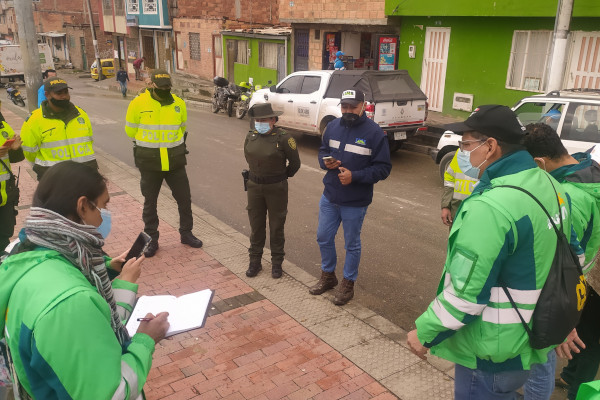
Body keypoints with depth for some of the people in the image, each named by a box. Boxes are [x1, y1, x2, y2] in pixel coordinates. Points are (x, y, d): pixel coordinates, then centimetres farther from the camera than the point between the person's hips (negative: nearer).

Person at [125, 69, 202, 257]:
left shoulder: (179, 104, -1)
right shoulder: (138, 103, -9)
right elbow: (130, 130, 3)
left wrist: (170, 141, 12)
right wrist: (150, 141, 10)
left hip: (175, 161, 2)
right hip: (149, 162, -2)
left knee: (184, 199, 10)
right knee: (150, 202, 10)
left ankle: (186, 233, 29)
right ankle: (151, 239, 26)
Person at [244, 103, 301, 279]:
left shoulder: (283, 138, -14)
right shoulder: (250, 136, 1)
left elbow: (295, 163, -3)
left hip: (276, 188, -4)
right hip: (255, 186, 4)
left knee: (276, 227, 7)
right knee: (256, 226, 12)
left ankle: (277, 263, 22)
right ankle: (255, 261, 26)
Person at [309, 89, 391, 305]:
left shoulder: (374, 132, -14)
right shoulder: (332, 126, 1)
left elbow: (383, 168, -12)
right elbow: (323, 150, 14)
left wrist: (354, 176, -23)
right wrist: (325, 161, -10)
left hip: (355, 202, -5)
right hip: (329, 197, 5)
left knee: (352, 244, 11)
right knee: (324, 238, 16)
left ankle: (348, 284, 30)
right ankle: (328, 276, 38)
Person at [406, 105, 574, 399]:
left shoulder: (490, 207, -30)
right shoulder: (549, 184, 1)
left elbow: (465, 292, -28)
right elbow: (544, 261, 12)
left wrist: (425, 333, -12)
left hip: (492, 352, -8)